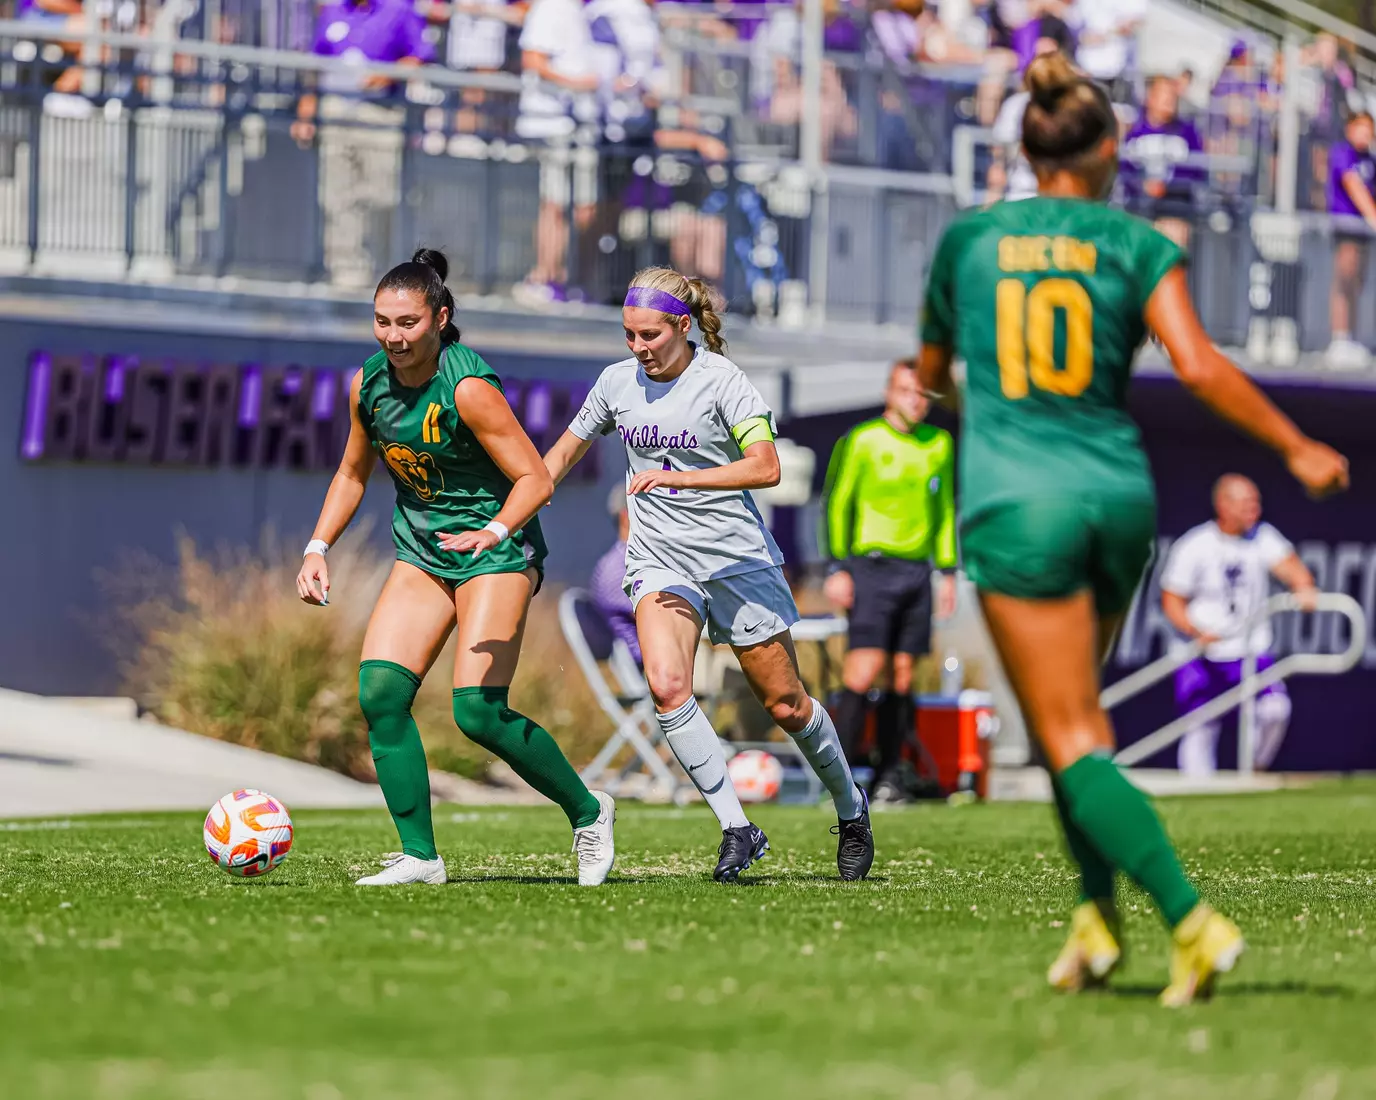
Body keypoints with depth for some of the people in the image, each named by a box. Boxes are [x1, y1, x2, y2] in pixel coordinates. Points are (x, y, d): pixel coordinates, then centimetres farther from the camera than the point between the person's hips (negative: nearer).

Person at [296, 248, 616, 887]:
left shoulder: (469, 388, -21)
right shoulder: (368, 384, -1)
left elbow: (535, 479, -19)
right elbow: (353, 474, 15)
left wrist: (493, 531, -36)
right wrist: (317, 549, 3)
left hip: (497, 550, -6)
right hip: (421, 551, 7)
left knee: (478, 710, -16)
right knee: (380, 693, -11)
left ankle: (587, 811, 7)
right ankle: (419, 857, -5)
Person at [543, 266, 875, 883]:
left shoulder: (721, 380, -13)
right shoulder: (617, 382, 3)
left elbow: (766, 467, -24)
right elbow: (568, 447, 20)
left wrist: (680, 478, -32)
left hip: (738, 558, -3)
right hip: (660, 560, 3)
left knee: (784, 704, 5)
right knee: (666, 687, -23)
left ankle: (850, 808, 32)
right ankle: (737, 830, -16)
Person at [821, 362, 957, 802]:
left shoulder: (938, 444, 13)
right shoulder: (863, 440, -1)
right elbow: (837, 502, -1)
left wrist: (948, 572, 17)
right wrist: (837, 568, -7)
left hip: (917, 570, 5)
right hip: (871, 566, -5)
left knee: (902, 676, 3)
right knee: (865, 668, -14)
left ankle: (888, 777, 8)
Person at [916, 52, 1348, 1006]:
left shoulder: (966, 241, 5)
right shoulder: (1138, 246, 2)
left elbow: (933, 374, 20)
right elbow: (1199, 365, -12)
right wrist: (1298, 448, -3)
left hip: (1017, 503, -2)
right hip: (1118, 495, 2)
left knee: (1076, 742, -4)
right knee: (1068, 706, 23)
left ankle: (1195, 924, -19)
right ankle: (1098, 912, 11)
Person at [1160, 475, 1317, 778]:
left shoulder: (1262, 537, -1)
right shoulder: (1193, 546, -8)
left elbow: (1287, 564, -17)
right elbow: (1172, 600, -5)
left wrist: (1303, 587, -40)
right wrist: (1196, 631, -23)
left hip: (1253, 650, 2)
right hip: (1203, 653, -2)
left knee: (1275, 709, -17)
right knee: (1200, 730, -3)